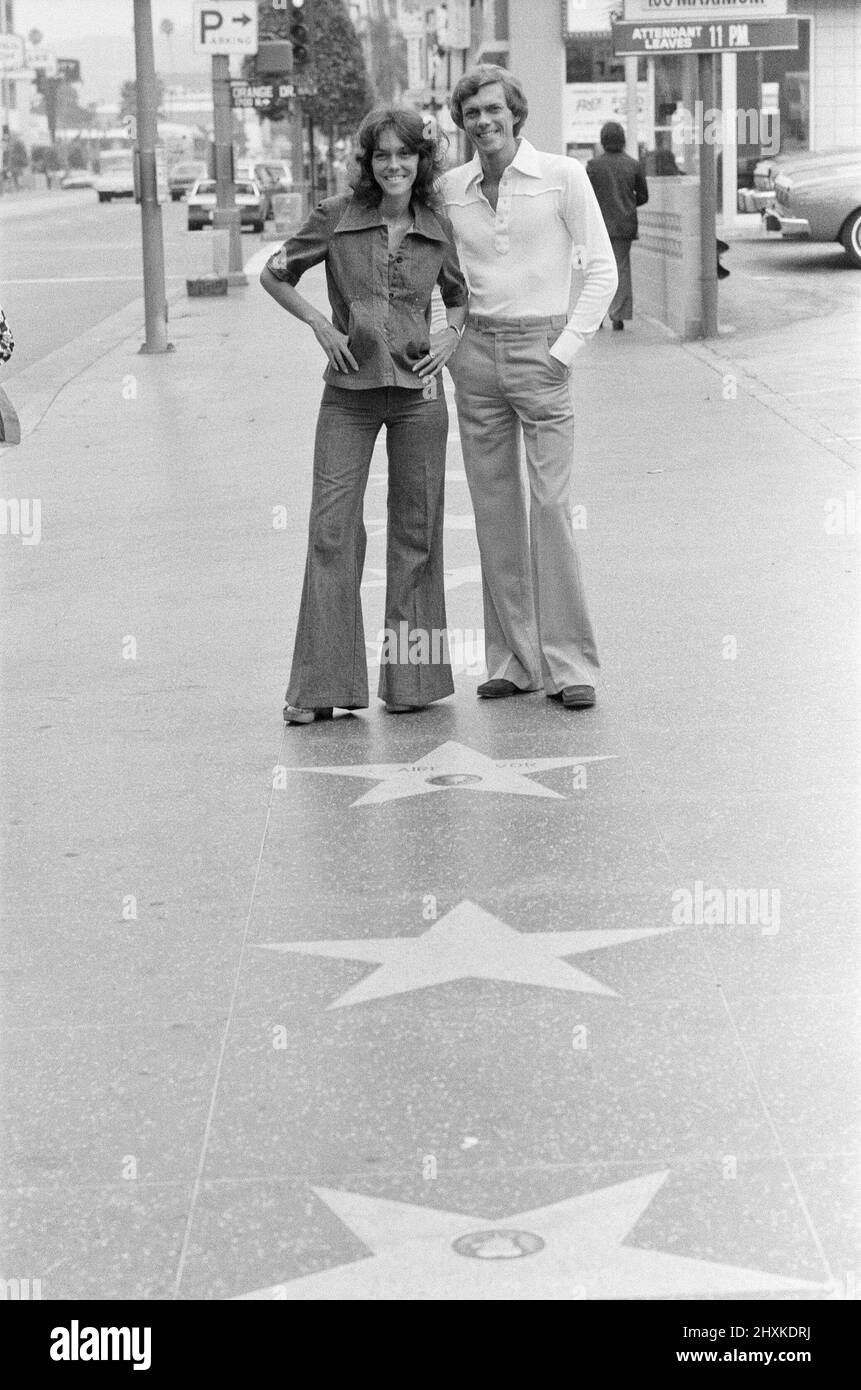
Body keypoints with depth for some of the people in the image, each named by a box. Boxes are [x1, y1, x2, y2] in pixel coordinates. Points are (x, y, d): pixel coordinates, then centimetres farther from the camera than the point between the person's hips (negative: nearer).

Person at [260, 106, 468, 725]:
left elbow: (461, 297, 21)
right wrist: (320, 324, -2)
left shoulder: (438, 229, 5)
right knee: (332, 528, -6)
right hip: (349, 393, -1)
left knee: (416, 532, 5)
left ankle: (412, 679, 15)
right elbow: (275, 274, 10)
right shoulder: (337, 217, -1)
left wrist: (451, 335, 2)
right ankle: (321, 686, -1)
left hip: (418, 393, 2)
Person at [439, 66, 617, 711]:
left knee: (552, 506, -8)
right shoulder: (450, 187, 8)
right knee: (495, 511, 4)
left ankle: (570, 663, -3)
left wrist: (564, 350, -8)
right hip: (476, 353, 4)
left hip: (541, 350, -4)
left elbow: (602, 270, -1)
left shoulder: (562, 176, -2)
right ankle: (513, 659, 11)